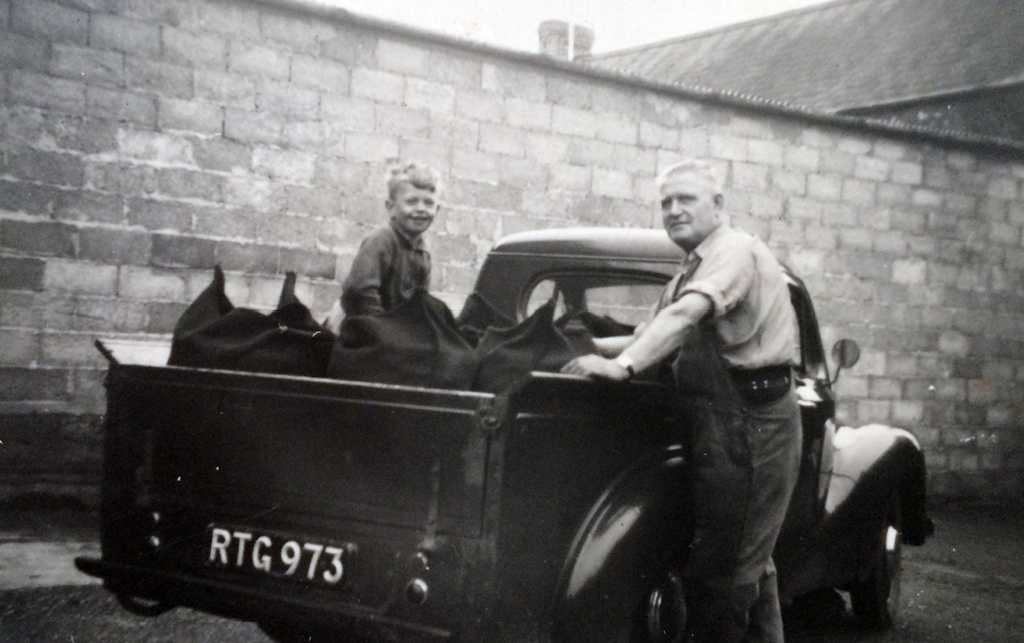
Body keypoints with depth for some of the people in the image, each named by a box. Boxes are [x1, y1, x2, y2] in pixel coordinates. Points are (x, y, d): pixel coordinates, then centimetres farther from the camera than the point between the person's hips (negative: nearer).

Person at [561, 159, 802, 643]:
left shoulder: (735, 250, -12)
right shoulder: (692, 272, 19)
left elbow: (688, 313, -29)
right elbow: (652, 336, 19)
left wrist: (623, 365, -37)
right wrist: (593, 347, 5)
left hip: (748, 422, -10)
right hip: (721, 421, 10)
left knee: (721, 563, -6)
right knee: (748, 563, 20)